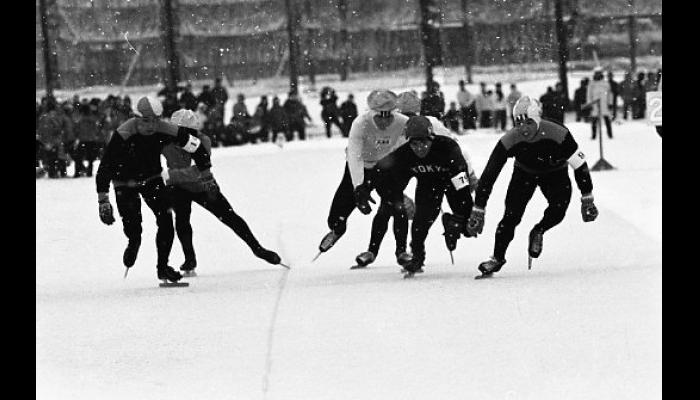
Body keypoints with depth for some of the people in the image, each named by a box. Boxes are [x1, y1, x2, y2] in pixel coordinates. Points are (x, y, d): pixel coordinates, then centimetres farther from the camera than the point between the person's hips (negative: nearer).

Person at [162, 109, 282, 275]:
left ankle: (257, 248, 19)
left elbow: (198, 171, -43)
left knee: (230, 217, 2)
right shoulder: (166, 142, -26)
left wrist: (171, 174, -53)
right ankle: (190, 260, -8)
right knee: (181, 218, -23)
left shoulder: (203, 142, -31)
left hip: (204, 187, 0)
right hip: (179, 188, 1)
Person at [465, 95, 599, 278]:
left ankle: (538, 232, 9)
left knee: (558, 210, -24)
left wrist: (587, 199, -20)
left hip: (555, 173, 0)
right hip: (524, 173, 0)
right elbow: (489, 174, -26)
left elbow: (579, 165, -23)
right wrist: (478, 210, -28)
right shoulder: (509, 141, -31)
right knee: (511, 216, -16)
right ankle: (497, 258, 4)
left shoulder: (557, 134, -35)